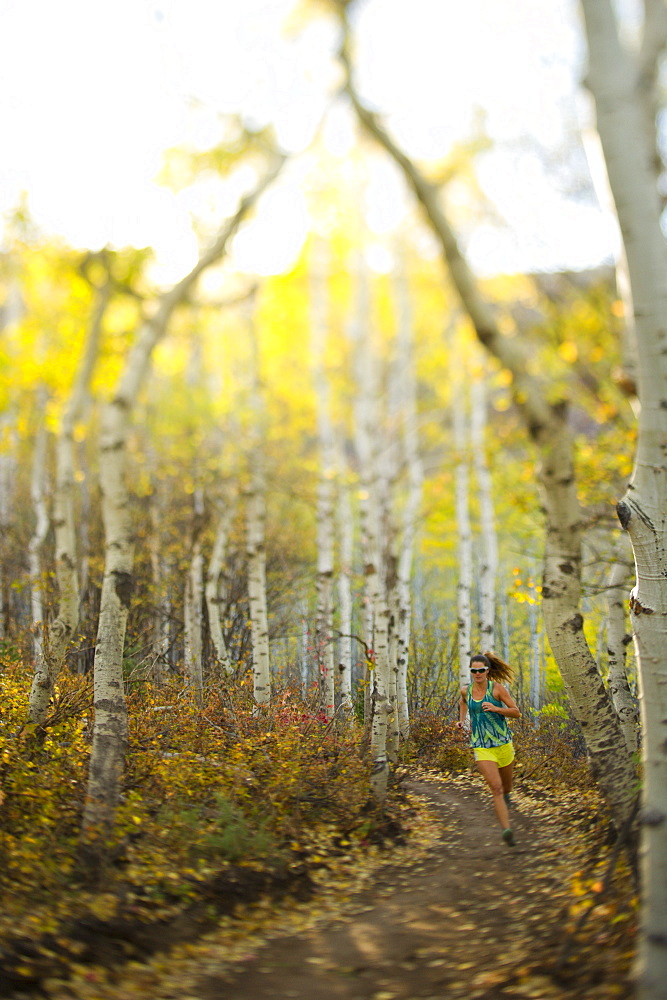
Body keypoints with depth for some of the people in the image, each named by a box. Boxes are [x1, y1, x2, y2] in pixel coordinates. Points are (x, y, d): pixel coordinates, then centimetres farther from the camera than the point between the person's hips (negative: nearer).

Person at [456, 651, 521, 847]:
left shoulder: (497, 688, -7)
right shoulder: (466, 691, 2)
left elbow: (517, 713, -6)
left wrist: (496, 708, -21)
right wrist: (461, 720, 14)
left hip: (503, 744, 0)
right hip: (481, 747, 0)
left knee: (506, 788, 18)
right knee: (495, 787, -17)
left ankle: (506, 797, 55)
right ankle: (506, 830, -22)